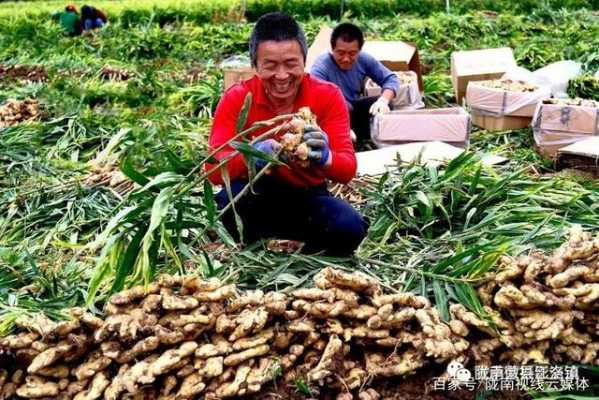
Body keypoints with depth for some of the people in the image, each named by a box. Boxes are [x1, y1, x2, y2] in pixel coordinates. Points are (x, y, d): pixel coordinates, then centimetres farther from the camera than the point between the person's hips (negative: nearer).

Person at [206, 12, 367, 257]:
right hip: (256, 196, 0)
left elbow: (348, 170, -20)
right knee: (229, 198, -33)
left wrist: (325, 158, -44)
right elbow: (213, 168, -22)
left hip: (308, 196, 1)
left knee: (350, 228, -28)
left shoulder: (328, 96, -14)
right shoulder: (236, 99, -14)